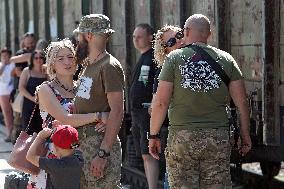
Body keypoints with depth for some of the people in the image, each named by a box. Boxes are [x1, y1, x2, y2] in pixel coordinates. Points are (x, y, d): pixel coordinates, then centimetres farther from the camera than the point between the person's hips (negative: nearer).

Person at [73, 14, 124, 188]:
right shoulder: (87, 65, 16)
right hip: (82, 143, 9)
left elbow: (117, 112, -19)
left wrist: (103, 154, -24)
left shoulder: (109, 67, -12)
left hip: (100, 144, -9)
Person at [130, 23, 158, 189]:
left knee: (148, 155, -13)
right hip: (137, 113, 10)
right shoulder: (142, 59, 19)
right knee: (144, 155, 11)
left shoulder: (154, 58, -10)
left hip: (149, 112, -10)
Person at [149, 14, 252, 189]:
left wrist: (153, 135, 3)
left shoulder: (174, 58, 0)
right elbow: (241, 101, 3)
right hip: (218, 139, 2)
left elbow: (161, 102, -5)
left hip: (181, 137, -2)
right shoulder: (226, 59, 6)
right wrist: (245, 134, 13)